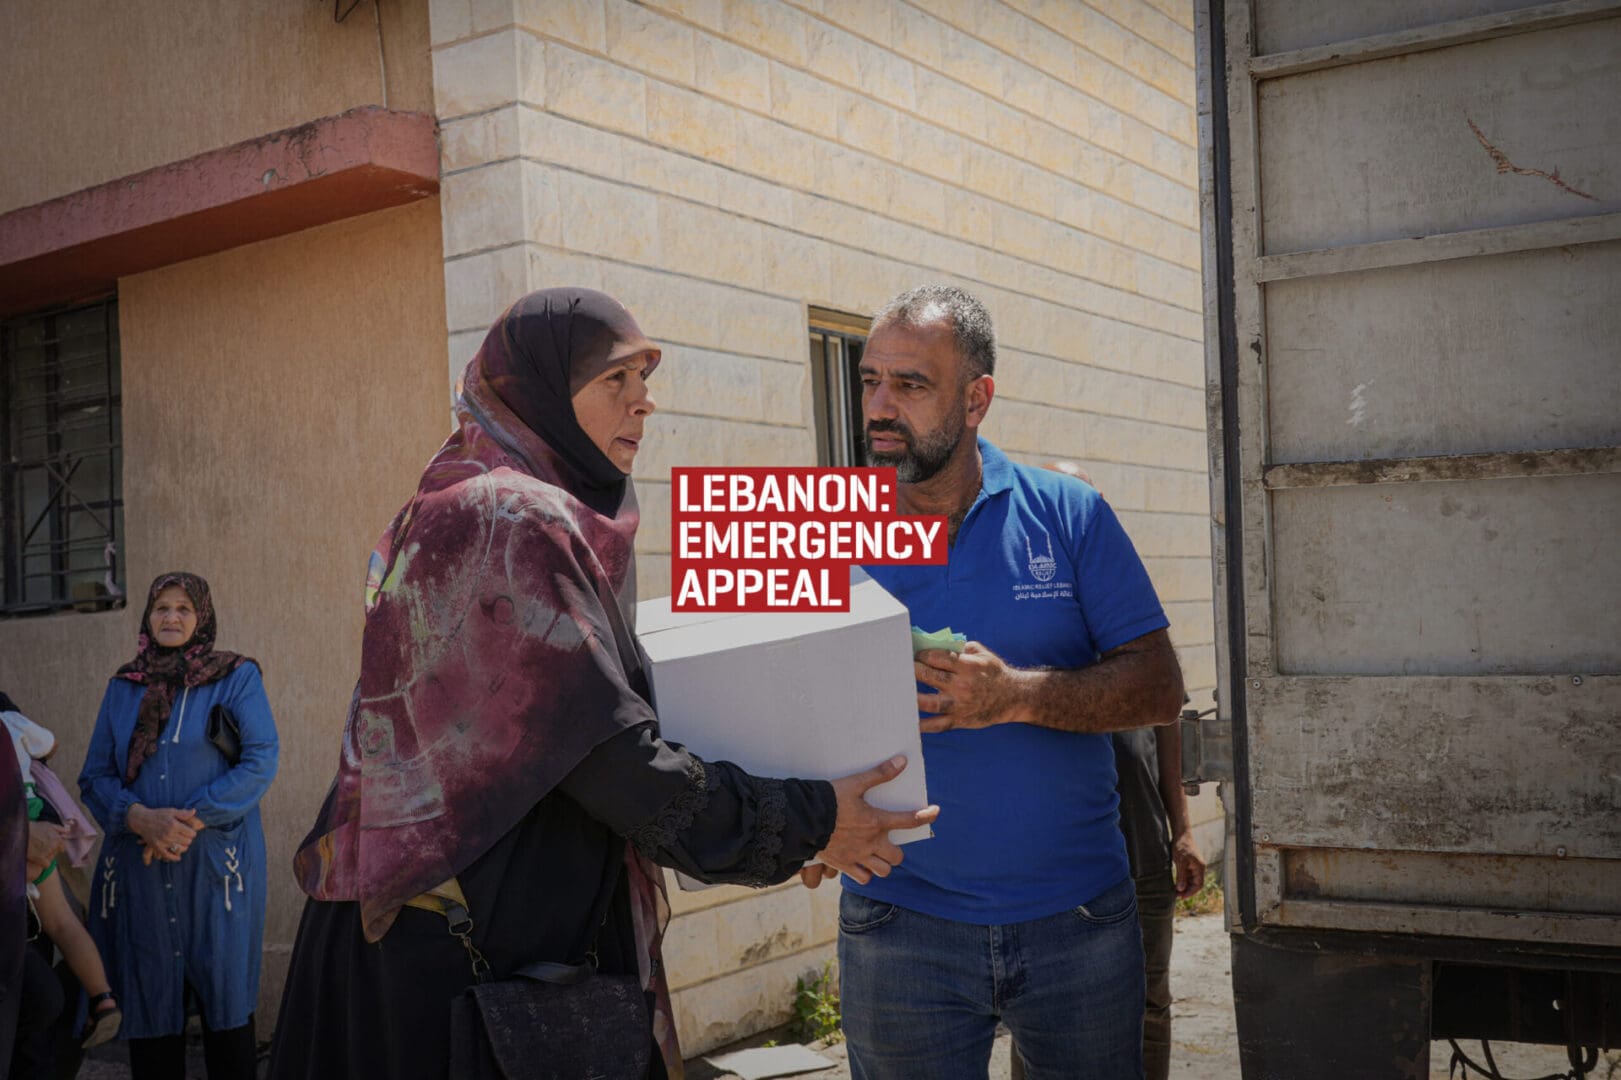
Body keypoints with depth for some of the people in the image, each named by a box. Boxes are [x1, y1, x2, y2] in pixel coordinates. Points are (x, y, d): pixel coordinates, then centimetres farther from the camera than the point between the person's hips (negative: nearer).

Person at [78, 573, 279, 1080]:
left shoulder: (237, 677, 3)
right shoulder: (123, 687, 13)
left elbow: (259, 762, -6)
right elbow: (95, 776, 9)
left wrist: (193, 819, -15)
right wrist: (140, 818, -11)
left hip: (215, 864, -3)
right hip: (140, 869, 3)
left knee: (225, 998, -1)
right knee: (149, 1003, 5)